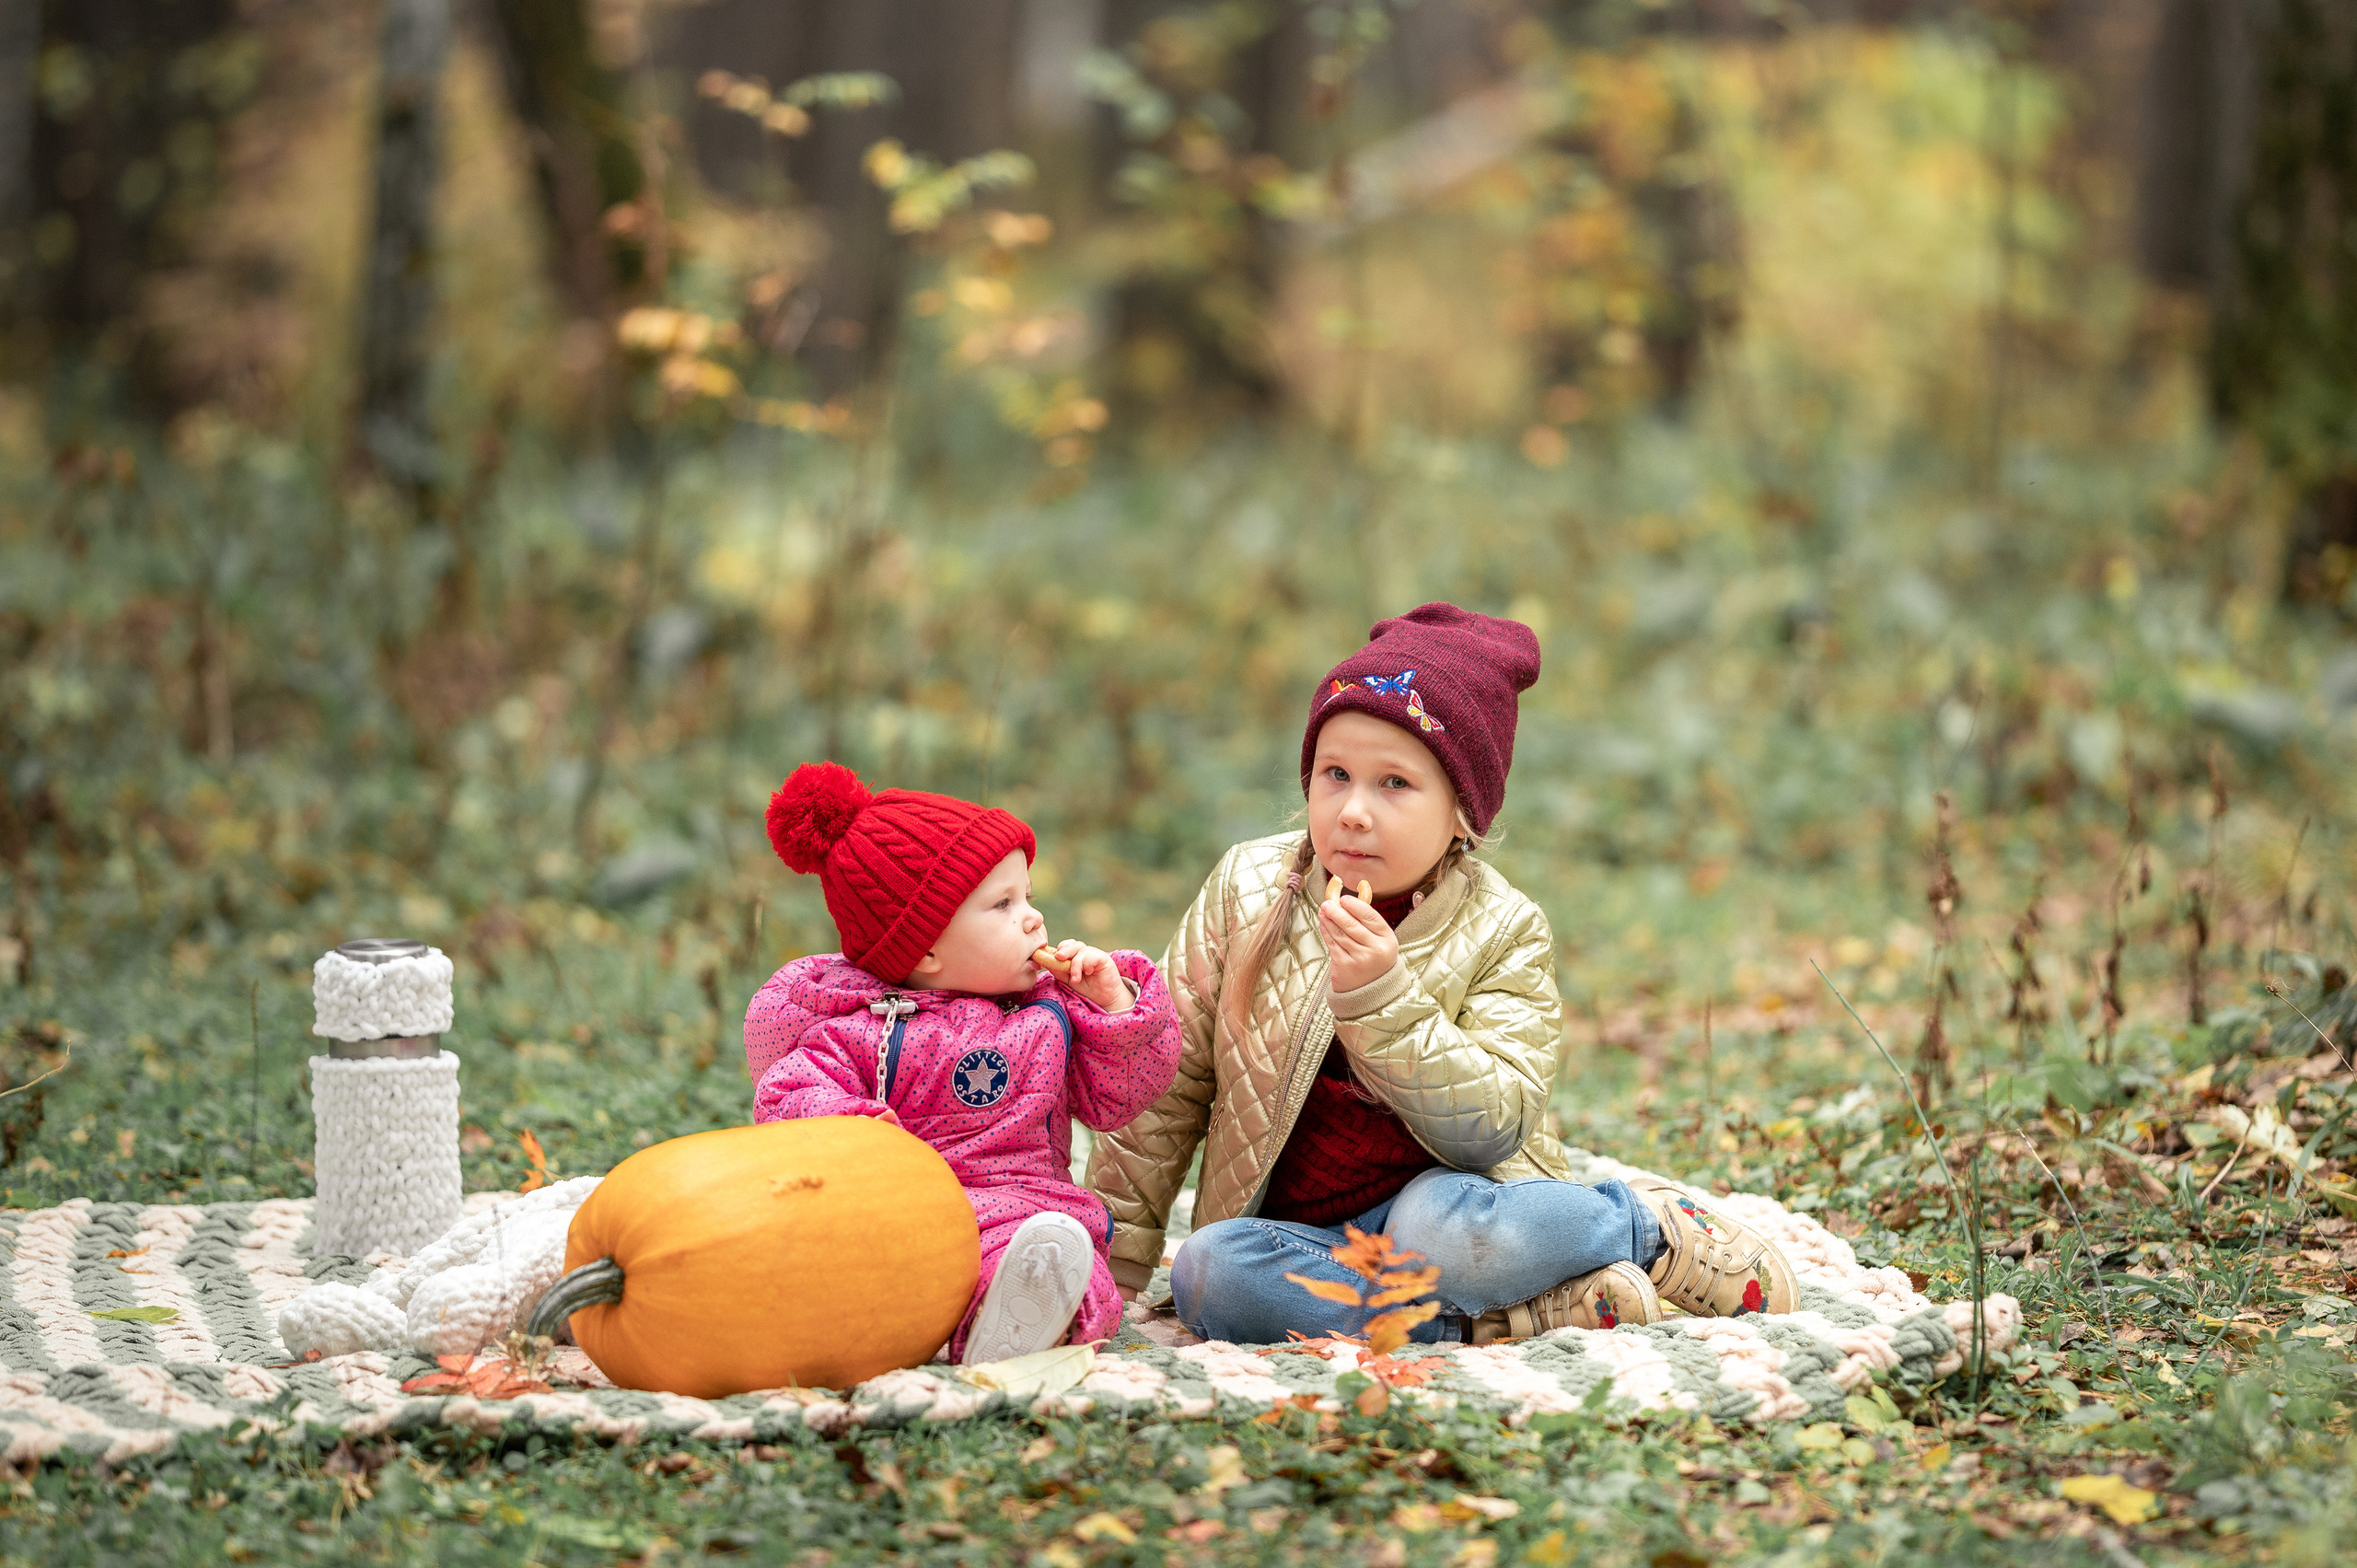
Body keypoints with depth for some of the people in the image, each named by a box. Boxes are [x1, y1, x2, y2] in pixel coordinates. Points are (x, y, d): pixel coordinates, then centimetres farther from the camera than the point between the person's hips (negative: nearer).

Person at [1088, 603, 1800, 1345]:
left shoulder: (1502, 932, -5)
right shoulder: (1246, 890, -1)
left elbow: (1492, 1129, -16)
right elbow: (1167, 1087, 5)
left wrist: (1382, 998, -28)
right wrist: (1114, 1268, 2)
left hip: (1446, 1190, -2)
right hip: (1298, 1230, 2)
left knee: (1442, 1225, -37)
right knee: (1207, 1270, -30)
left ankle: (1654, 1227, -8)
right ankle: (1484, 1322, -25)